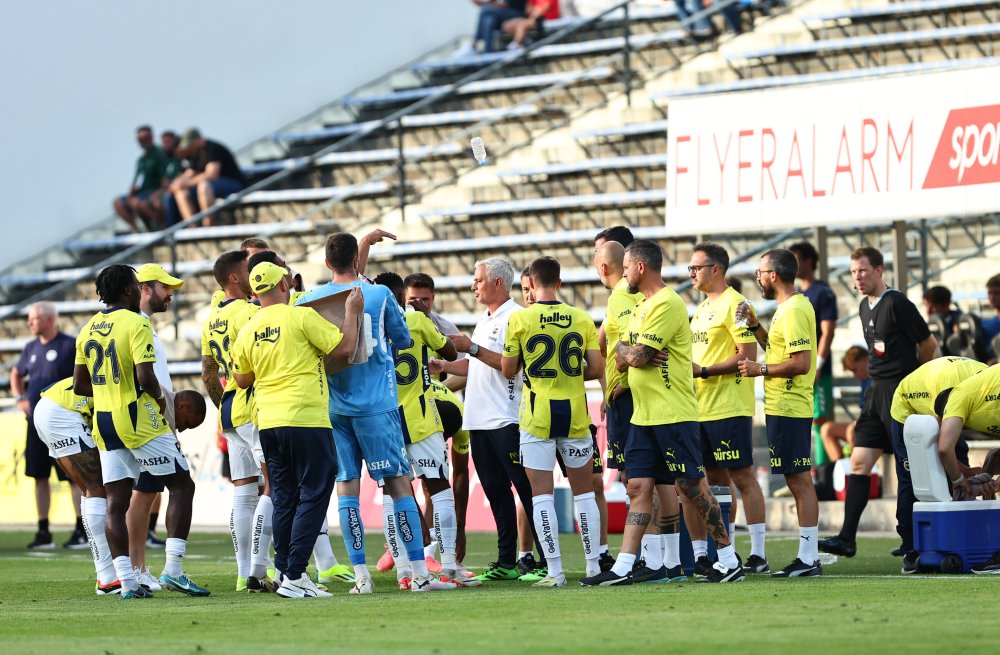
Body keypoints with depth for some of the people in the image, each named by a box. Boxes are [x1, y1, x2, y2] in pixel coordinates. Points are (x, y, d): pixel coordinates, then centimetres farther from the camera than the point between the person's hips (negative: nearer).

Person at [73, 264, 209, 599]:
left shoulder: (88, 330, 10)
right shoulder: (136, 324, -12)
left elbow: (80, 385, 13)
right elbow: (145, 377, -20)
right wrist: (159, 399, -2)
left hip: (104, 422, 7)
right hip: (139, 420, -7)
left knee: (116, 501, 5)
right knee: (181, 486, 3)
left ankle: (127, 581, 1)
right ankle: (173, 570, -7)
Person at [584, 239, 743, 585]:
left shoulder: (667, 304, -14)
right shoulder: (642, 306, 17)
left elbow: (638, 355, -19)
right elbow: (622, 357, 16)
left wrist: (626, 351, 2)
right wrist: (627, 353, -6)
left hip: (673, 414, -9)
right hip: (644, 415, 9)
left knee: (692, 486, -3)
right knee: (638, 487, 4)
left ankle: (729, 560, 6)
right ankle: (623, 567, 1)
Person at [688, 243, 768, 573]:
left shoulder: (734, 304, -11)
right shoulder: (703, 307, 18)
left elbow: (747, 356, -17)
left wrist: (704, 371, -18)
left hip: (729, 408, -9)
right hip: (702, 407, 9)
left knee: (742, 476, -6)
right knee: (717, 479, 10)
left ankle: (758, 554, -4)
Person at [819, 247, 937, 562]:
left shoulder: (897, 304, -13)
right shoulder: (865, 306, 13)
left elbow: (929, 344, -7)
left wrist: (911, 372, 8)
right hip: (877, 392, 9)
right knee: (859, 462, 1)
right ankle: (847, 539, -1)